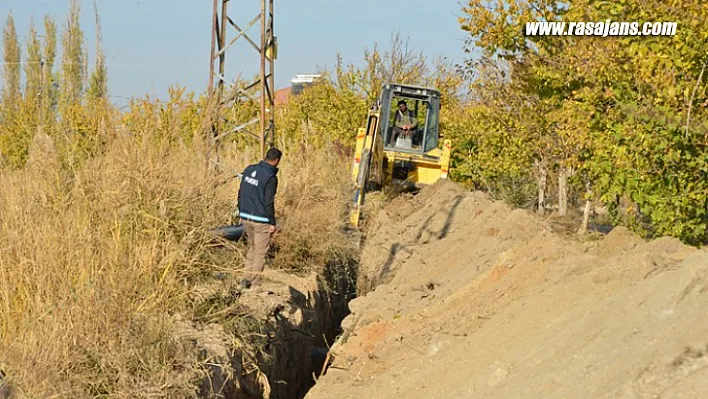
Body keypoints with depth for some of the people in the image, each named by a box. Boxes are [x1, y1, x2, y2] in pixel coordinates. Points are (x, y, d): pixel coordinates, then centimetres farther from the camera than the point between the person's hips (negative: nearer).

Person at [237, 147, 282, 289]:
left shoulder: (249, 170, 4)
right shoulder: (270, 177, -17)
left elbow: (240, 193, 10)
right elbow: (269, 202, -17)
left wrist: (241, 213, 19)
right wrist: (272, 223, -10)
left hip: (246, 217, 7)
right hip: (261, 220, -6)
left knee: (252, 248, 21)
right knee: (260, 252, 6)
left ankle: (247, 278, 19)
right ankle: (255, 283, 9)